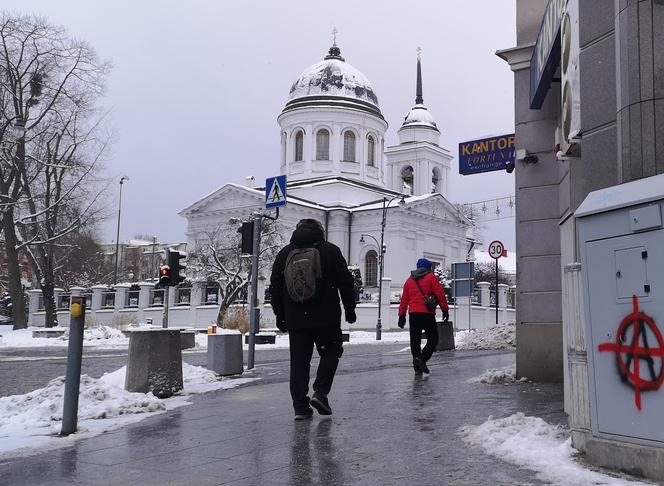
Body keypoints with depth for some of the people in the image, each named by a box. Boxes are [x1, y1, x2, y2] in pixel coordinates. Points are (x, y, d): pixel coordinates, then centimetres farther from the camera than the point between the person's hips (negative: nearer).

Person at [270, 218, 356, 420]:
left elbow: (275, 287, 12)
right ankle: (320, 392, -1)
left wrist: (280, 316, 18)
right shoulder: (330, 250, 1)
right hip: (326, 318, -2)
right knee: (330, 353, 14)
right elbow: (345, 282, 0)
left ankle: (300, 406, 4)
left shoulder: (284, 254, 9)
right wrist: (349, 309, 9)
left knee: (299, 360, 7)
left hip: (295, 320, 3)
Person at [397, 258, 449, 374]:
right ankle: (422, 358, -18)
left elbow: (404, 299, 15)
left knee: (415, 340, 9)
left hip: (413, 314, 4)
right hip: (427, 313, -4)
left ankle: (417, 367, 5)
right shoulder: (431, 277, 3)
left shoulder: (409, 280, 16)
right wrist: (445, 310, 0)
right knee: (433, 339, 3)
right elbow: (440, 295, -4)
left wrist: (402, 316, 17)